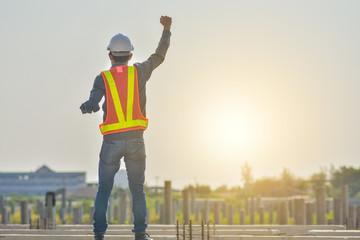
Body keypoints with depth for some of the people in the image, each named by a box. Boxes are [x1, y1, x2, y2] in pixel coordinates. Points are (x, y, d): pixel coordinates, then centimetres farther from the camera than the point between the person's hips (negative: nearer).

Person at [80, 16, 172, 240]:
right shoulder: (139, 72, 3)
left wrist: (84, 107, 10)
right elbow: (160, 56, 21)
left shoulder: (102, 78, -2)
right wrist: (167, 30, 34)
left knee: (104, 189, 6)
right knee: (137, 188, 7)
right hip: (136, 139, 1)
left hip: (112, 141, -1)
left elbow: (93, 106, -14)